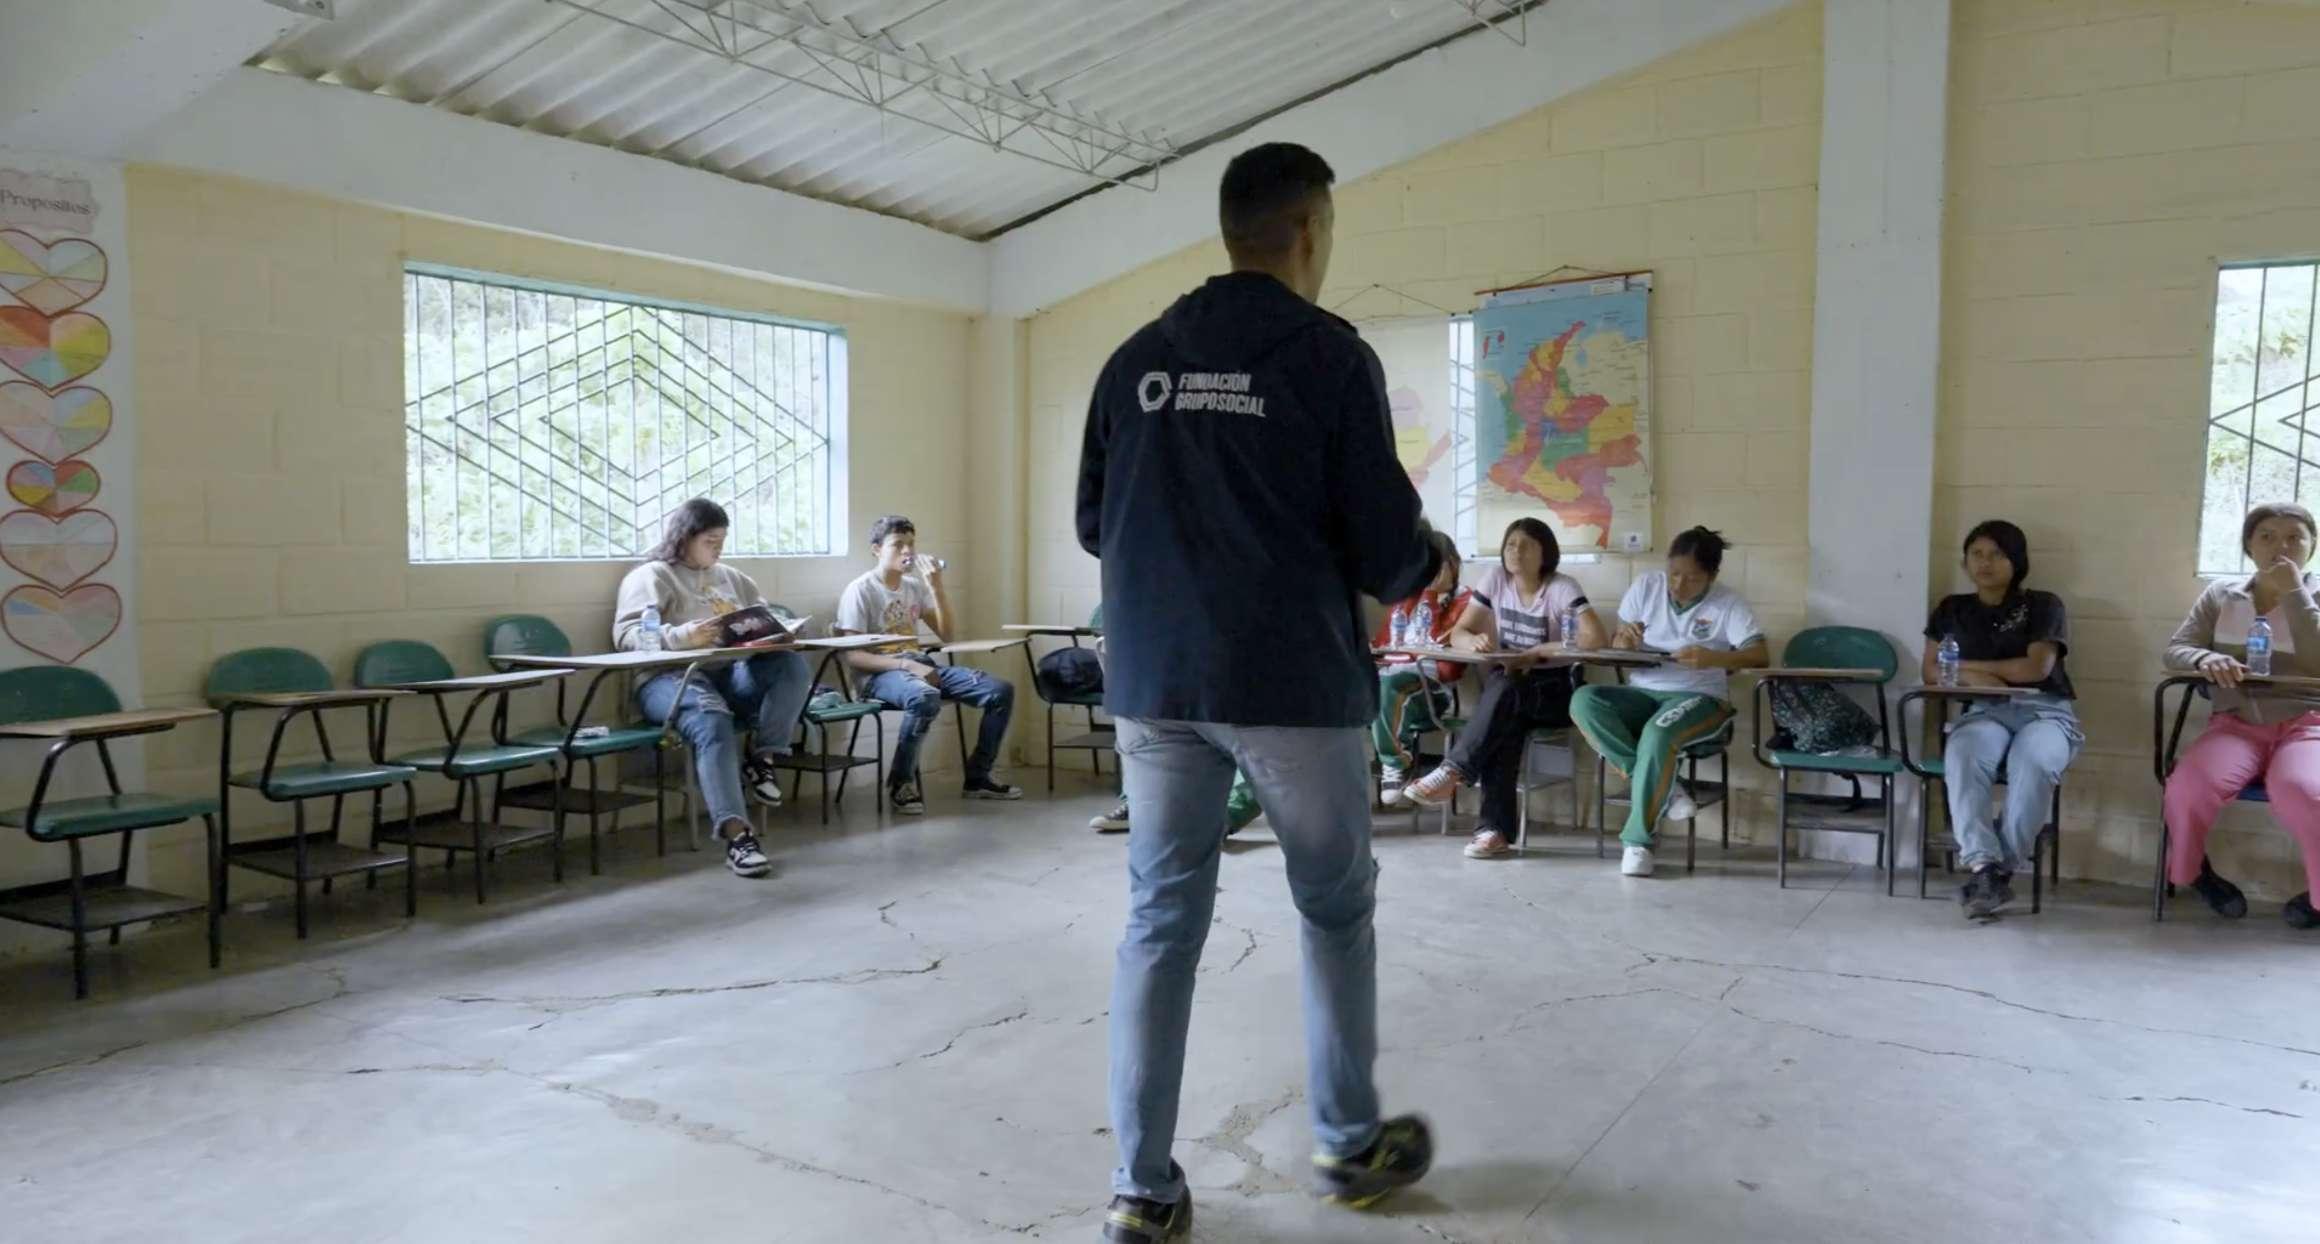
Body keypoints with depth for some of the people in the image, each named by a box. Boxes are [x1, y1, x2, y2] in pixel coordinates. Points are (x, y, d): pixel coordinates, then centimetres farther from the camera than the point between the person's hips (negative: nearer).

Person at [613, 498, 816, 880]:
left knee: (794, 665, -23)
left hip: (729, 672, 5)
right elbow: (627, 635, -7)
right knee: (713, 723, -38)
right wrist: (682, 636, -25)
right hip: (669, 678, -5)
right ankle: (736, 834, -46)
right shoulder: (651, 576, 7)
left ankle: (764, 756, -15)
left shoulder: (731, 578, 27)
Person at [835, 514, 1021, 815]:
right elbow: (853, 656, -13)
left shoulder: (915, 585, 14)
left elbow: (946, 635, 11)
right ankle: (901, 781, -19)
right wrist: (907, 665, -25)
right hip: (882, 674, -6)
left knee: (1001, 690, -10)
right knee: (926, 697, -41)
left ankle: (978, 776, 4)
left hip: (922, 665, 7)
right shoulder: (860, 591, -5)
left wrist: (937, 586, -1)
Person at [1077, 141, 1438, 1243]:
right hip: (1295, 685, -4)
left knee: (1160, 921, 8)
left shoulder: (1135, 360, 8)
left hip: (1154, 684, 4)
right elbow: (1385, 542, -8)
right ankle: (1350, 1146, 29)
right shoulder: (1329, 354, -6)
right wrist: (1420, 569, 15)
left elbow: (1094, 527, 12)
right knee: (1336, 910, 14)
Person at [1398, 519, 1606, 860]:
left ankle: (1452, 772, -34)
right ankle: (1496, 828, -34)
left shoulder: (1561, 587, -11)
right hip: (1506, 688, 3)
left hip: (1554, 690, -3)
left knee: (1504, 688, -35)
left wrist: (1537, 652, -24)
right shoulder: (1496, 579, 1)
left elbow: (1596, 638, -23)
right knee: (1505, 719, -32)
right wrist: (1475, 642, -24)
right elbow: (1458, 633, 0)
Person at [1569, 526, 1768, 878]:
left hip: (1699, 698, -4)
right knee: (1583, 701, -28)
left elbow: (1761, 657, -16)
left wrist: (1713, 658, -34)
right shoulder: (1646, 587, 4)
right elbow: (1615, 647, 6)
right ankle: (1664, 789, -23)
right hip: (1642, 693, 4)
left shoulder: (1729, 604, -5)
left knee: (1658, 734, -38)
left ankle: (1637, 840, -23)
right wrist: (1624, 640, -20)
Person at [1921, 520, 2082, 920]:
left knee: (2032, 760, -38)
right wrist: (1971, 678, -8)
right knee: (1961, 755, -35)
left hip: (2045, 711, -2)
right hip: (1987, 711, 2)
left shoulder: (2043, 605, 8)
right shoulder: (1952, 609, 18)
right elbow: (1930, 671, 12)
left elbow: (2036, 668, -5)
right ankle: (1984, 866, -44)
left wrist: (1967, 665, 0)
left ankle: (2002, 868, -29)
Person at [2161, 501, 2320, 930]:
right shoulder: (2221, 594, 15)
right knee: (2189, 785, -32)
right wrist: (2205, 658, -17)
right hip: (2236, 724, 2)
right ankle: (2191, 871, -1)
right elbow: (2175, 650, 7)